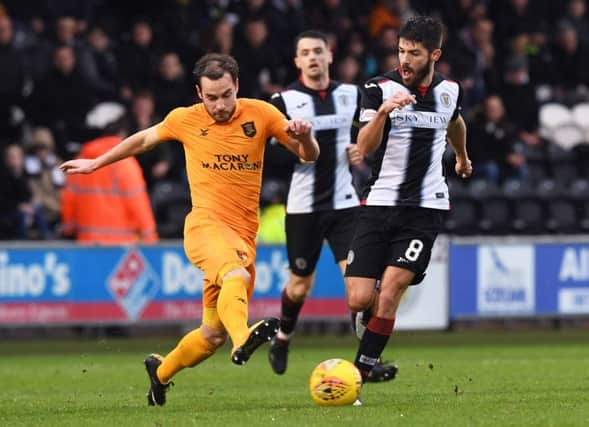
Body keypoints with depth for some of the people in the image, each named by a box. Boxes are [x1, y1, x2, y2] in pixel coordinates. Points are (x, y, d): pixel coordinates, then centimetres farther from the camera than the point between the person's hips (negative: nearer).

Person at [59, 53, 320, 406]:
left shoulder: (260, 114, 4)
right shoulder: (185, 120, 4)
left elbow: (309, 156, 9)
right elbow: (145, 139, 23)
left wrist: (304, 136, -15)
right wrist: (96, 163, 32)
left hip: (243, 235, 3)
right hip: (205, 225, -3)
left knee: (214, 334, 6)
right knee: (236, 276, -38)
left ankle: (161, 371, 32)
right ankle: (243, 338, -64)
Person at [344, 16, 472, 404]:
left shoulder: (449, 91, 5)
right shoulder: (380, 88, -5)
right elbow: (365, 148, -18)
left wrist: (462, 158, 47)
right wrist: (382, 113, -36)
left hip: (425, 208, 0)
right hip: (380, 202, 0)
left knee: (388, 294, -16)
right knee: (359, 301, -7)